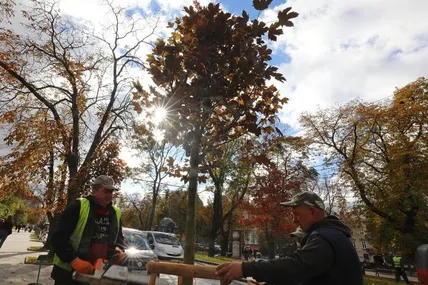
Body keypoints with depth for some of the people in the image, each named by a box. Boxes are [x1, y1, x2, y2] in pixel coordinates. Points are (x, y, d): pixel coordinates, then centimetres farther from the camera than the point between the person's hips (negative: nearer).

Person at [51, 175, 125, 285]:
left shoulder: (116, 213, 3)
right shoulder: (77, 207, -14)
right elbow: (59, 238, -15)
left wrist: (118, 249, -5)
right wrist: (74, 260, -25)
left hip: (98, 274, 5)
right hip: (68, 272, -5)